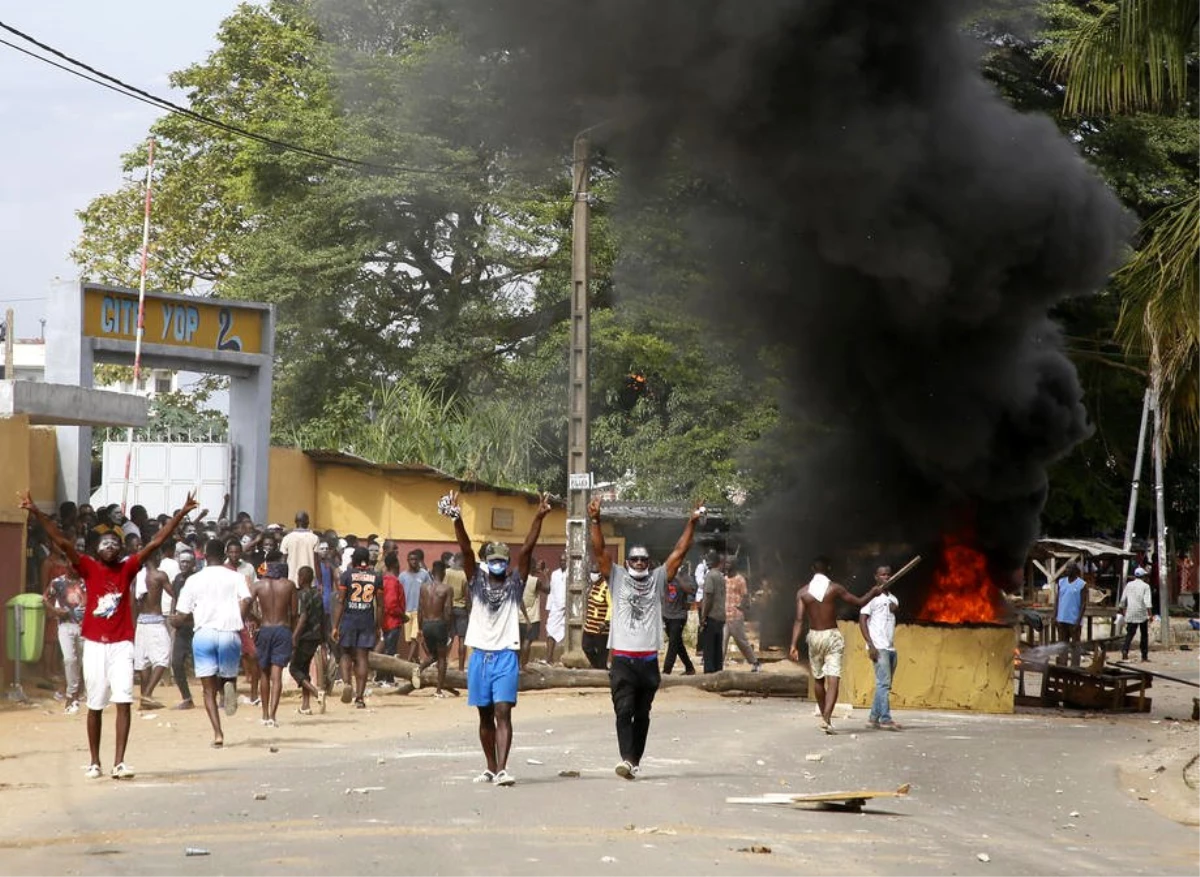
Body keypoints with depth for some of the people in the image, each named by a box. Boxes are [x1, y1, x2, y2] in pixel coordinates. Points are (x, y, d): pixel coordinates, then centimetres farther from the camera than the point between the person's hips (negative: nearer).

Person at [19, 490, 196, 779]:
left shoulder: (127, 569, 5)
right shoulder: (88, 568, 3)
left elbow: (155, 543, 2)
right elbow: (62, 542, -5)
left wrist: (181, 514, -3)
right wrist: (36, 513, -13)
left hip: (121, 645, 0)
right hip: (94, 644, 0)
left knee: (124, 701, -10)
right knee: (95, 705, 7)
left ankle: (119, 763, -10)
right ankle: (94, 762, 18)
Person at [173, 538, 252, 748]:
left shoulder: (194, 580, 8)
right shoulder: (235, 577, 7)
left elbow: (182, 616, 8)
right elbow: (246, 600, -11)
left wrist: (175, 619, 29)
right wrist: (240, 624, 1)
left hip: (203, 634, 0)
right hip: (229, 634, 0)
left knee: (209, 689, 4)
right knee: (229, 675, 19)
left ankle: (217, 733, -11)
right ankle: (229, 685, -19)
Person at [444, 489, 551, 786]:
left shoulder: (515, 583, 5)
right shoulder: (477, 580, 7)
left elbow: (526, 550, -7)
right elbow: (466, 549, -6)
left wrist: (538, 518, -19)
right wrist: (456, 519, -21)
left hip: (505, 656, -3)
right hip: (480, 655, 3)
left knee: (503, 712, -12)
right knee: (485, 716, 11)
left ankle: (502, 769, -20)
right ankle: (491, 768, 22)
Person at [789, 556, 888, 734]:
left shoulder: (803, 592, -2)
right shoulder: (834, 588, -6)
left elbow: (799, 620, -8)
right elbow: (859, 602, 1)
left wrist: (793, 645, -10)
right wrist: (874, 592, 18)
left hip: (814, 636, 3)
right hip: (832, 635, -3)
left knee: (818, 678, 19)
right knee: (833, 679, -9)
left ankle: (825, 717, 31)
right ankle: (826, 719, -25)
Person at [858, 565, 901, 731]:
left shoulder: (893, 599, 19)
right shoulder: (872, 597, -1)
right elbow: (862, 621, -7)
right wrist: (871, 645, -16)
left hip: (891, 647, 7)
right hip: (879, 647, -7)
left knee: (885, 685, 5)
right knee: (884, 683, -14)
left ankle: (873, 718, 9)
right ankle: (885, 719, -16)